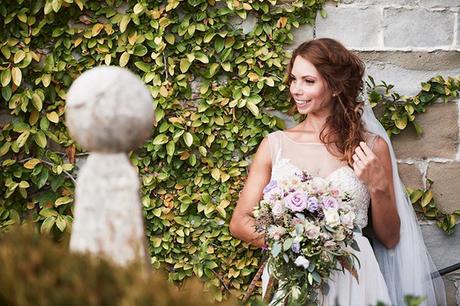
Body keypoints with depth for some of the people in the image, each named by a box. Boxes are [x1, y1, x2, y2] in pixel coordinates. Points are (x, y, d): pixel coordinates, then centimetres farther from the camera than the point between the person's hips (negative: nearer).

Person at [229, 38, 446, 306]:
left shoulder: (372, 146, 4)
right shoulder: (275, 144, 6)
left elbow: (389, 239, 9)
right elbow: (240, 222, 6)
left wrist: (378, 186, -7)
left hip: (352, 282, -1)